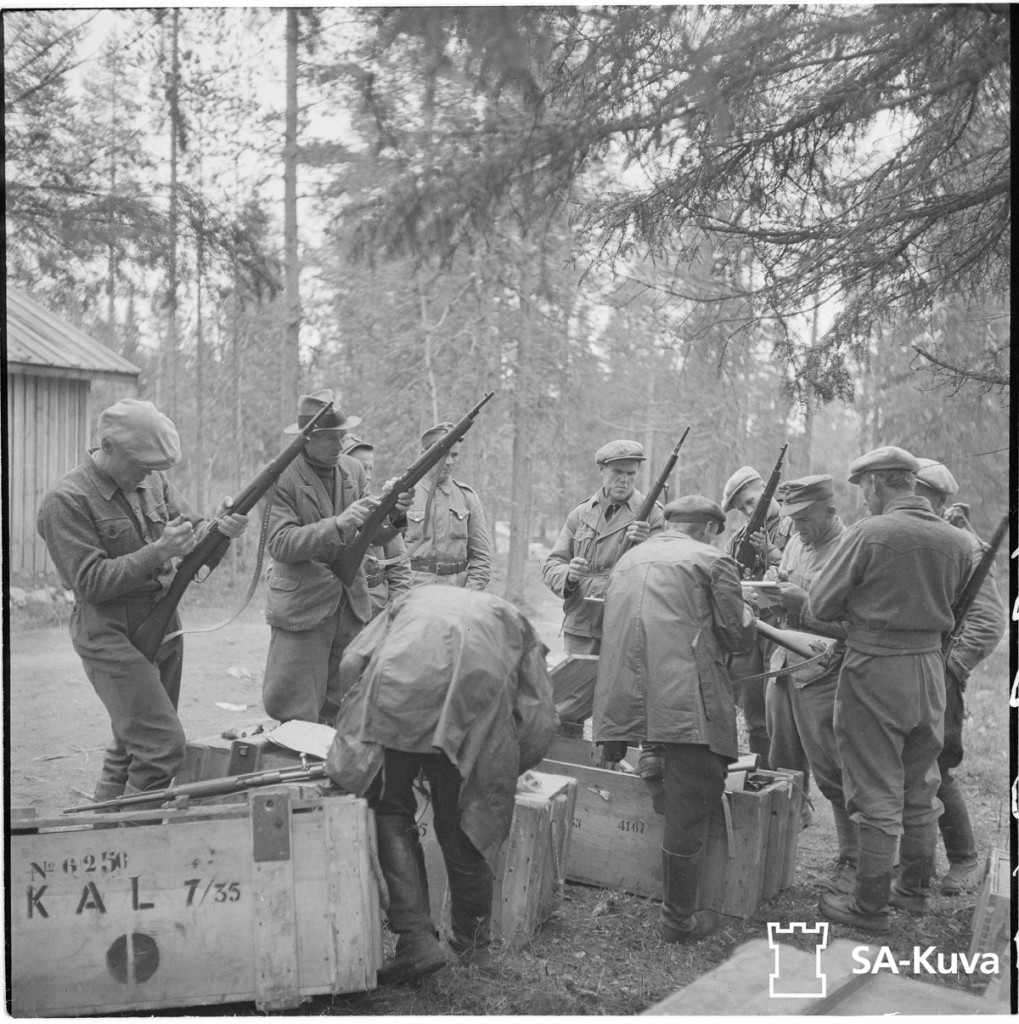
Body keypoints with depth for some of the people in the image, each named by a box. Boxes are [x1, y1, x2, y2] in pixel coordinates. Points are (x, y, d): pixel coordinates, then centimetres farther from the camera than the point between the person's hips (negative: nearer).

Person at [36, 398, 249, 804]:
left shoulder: (153, 482, 6)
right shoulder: (66, 501, -13)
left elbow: (192, 535, 6)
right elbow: (90, 580, -18)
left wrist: (219, 527, -17)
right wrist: (158, 551, -25)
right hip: (111, 637, -7)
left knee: (132, 745, 16)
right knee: (164, 746, -12)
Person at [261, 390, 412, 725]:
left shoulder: (353, 469, 8)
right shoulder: (282, 477, -10)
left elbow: (375, 536, 7)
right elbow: (280, 544, -18)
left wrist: (394, 514, -15)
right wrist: (338, 523, -27)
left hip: (352, 605, 6)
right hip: (301, 607, -5)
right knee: (297, 718, -2)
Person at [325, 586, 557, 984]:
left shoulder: (412, 600, 39)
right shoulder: (514, 622, 37)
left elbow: (352, 661, 22)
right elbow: (539, 723, 24)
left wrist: (363, 733, 34)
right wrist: (500, 771, 39)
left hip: (398, 686, 0)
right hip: (476, 691, 1)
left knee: (392, 812, 15)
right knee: (460, 829, 16)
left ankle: (415, 937, 6)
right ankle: (473, 947, 31)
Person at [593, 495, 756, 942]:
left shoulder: (627, 560, 22)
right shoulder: (713, 561, 3)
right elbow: (738, 636, 3)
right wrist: (748, 615, 24)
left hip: (623, 700, 6)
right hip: (689, 699, -6)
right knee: (690, 807, 2)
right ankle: (679, 918, 9)